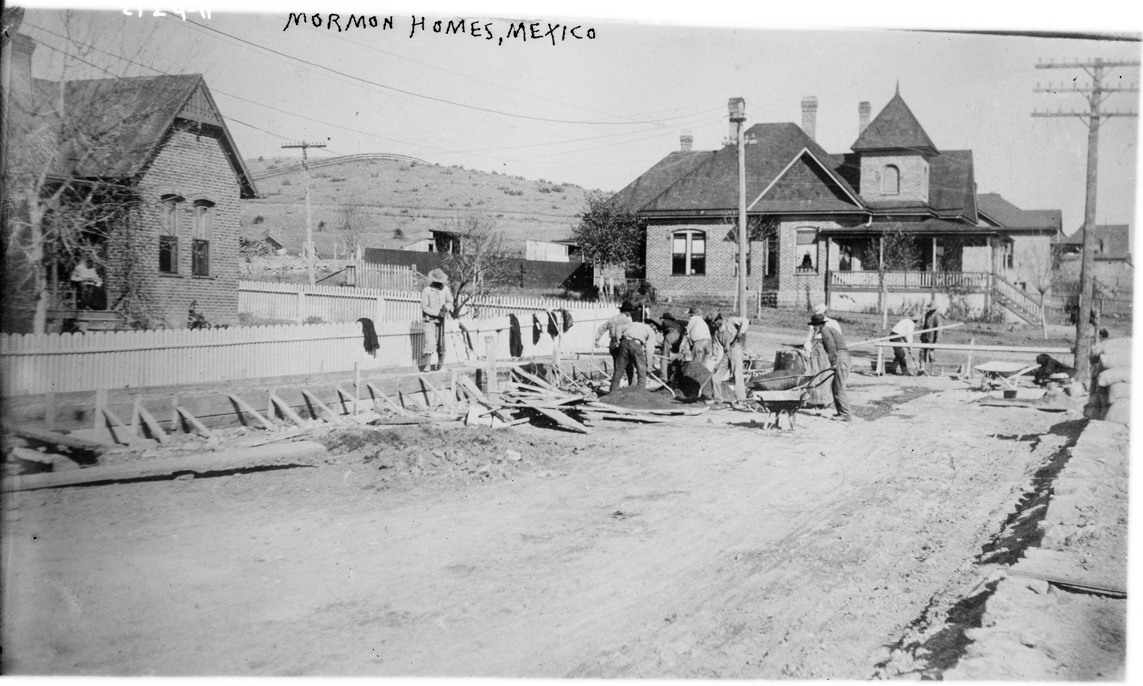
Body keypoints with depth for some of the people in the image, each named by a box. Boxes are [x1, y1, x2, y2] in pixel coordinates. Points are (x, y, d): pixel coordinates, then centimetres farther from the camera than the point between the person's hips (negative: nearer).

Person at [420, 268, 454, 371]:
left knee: (440, 344, 9)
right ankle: (425, 365, -9)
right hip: (430, 320, -4)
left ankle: (440, 365, 22)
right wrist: (437, 313, -20)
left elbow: (449, 301, 11)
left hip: (441, 320, 4)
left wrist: (446, 307, -12)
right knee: (430, 343, -15)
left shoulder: (445, 288, -1)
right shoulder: (426, 291, -13)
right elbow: (424, 307, -12)